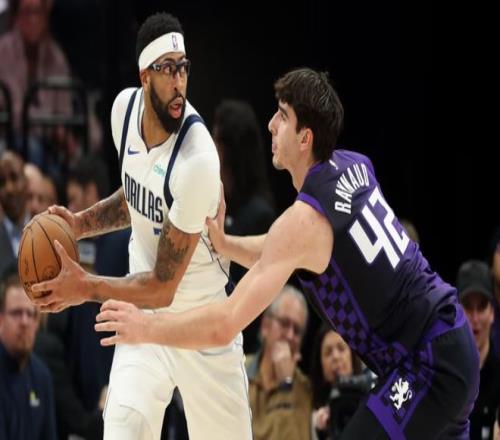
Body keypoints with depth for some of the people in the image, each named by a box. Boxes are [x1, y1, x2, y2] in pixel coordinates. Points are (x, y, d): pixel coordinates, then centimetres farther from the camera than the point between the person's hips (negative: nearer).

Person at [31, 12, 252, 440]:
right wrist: (82, 223, -1)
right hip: (144, 311, 4)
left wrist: (86, 287, -18)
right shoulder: (125, 108, -8)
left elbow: (162, 288, -23)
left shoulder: (196, 161, -29)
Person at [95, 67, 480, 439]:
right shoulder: (354, 168, 7)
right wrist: (223, 244, 14)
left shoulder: (305, 220, -18)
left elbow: (223, 326, -19)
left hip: (428, 367, -9)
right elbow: (287, 258, 25)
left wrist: (144, 328, -8)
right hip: (455, 342, 9)